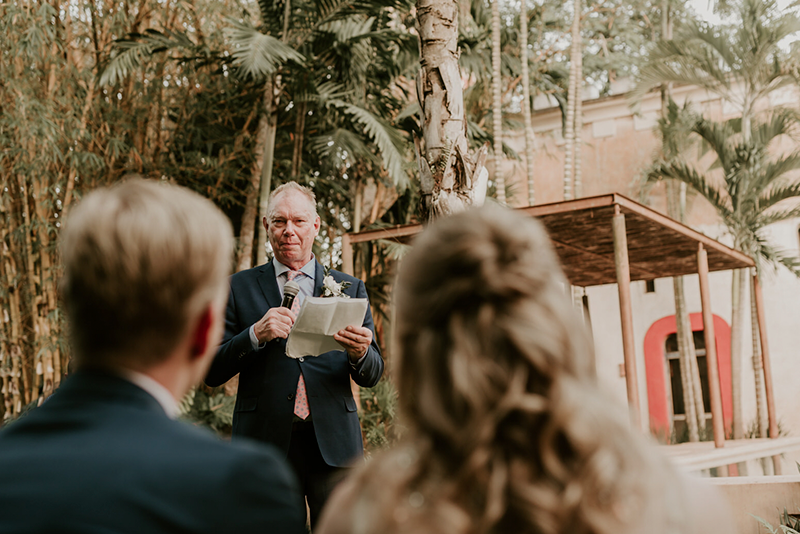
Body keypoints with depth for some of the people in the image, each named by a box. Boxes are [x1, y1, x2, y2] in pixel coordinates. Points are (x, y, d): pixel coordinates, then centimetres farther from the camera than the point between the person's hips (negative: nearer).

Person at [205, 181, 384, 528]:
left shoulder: (349, 288, 11)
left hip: (333, 443, 1)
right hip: (265, 441, -1)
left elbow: (372, 376, 9)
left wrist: (360, 353, -14)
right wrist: (256, 335, -14)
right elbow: (212, 373, 3)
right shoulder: (240, 288, 8)